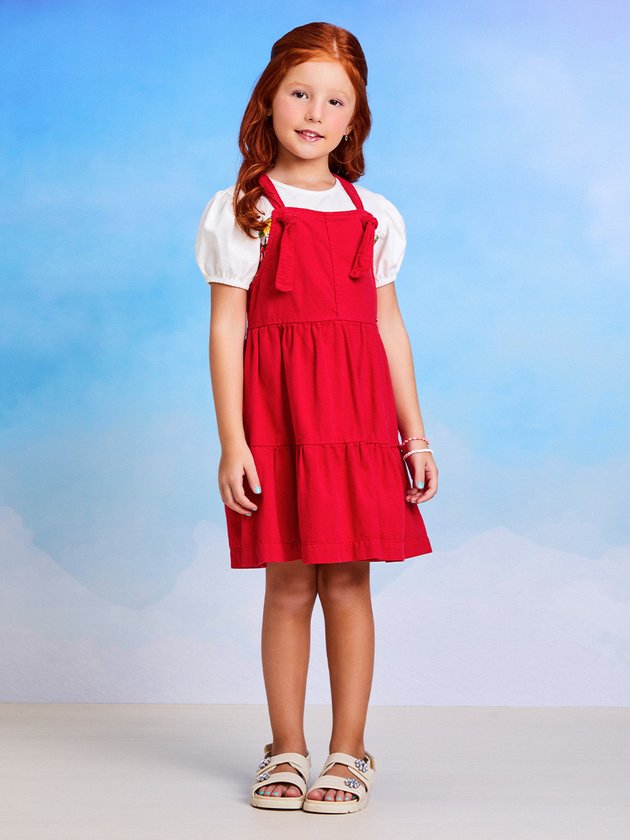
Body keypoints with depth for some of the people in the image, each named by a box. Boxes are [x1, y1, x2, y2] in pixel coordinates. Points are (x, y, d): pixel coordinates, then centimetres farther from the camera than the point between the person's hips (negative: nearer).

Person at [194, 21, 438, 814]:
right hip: (276, 415, -2)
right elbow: (226, 329, -3)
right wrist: (231, 442, -9)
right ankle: (286, 750, 19)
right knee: (288, 585, 4)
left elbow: (388, 326, 12)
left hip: (358, 417, 2)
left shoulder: (372, 213, 11)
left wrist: (414, 434, 9)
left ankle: (349, 752, 16)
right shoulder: (240, 210, 2)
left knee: (348, 582, 4)